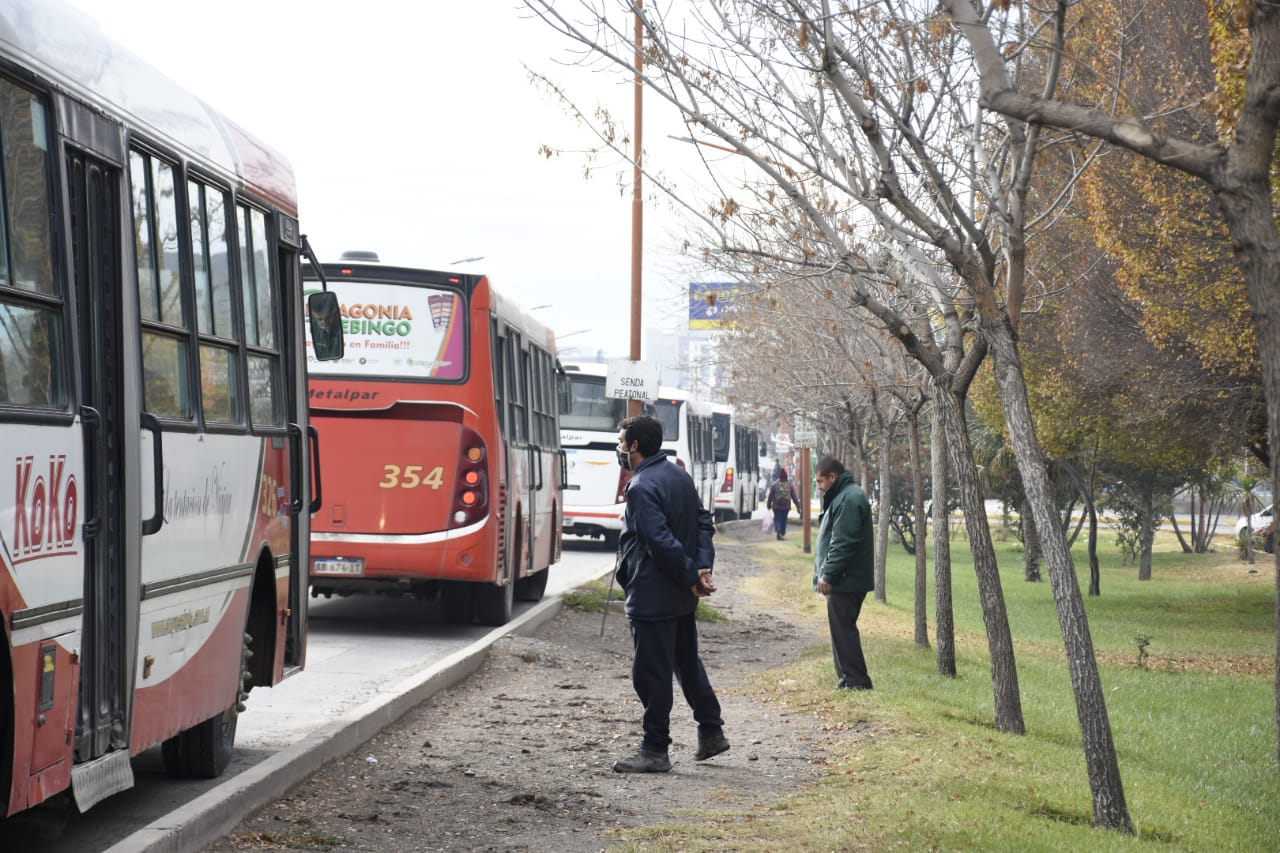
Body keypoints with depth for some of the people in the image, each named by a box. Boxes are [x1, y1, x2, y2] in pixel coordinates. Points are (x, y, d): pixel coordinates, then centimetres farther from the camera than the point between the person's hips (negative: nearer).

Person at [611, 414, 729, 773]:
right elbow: (704, 522, 11)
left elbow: (661, 542, -25)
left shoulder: (641, 487, -18)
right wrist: (703, 566, 0)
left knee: (651, 673, -2)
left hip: (652, 597, -10)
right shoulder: (679, 475, 11)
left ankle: (655, 751, 2)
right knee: (688, 663, 21)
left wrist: (691, 576, -15)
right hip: (682, 596, 10)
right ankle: (711, 733, 28)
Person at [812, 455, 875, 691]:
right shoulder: (843, 496, 18)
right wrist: (825, 572, 19)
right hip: (845, 580, 11)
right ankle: (848, 679, 18)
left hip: (846, 581, -11)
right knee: (842, 629, 13)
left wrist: (828, 575, -21)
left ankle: (857, 680, -6)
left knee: (843, 630, -8)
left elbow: (843, 543, -23)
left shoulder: (849, 499, -16)